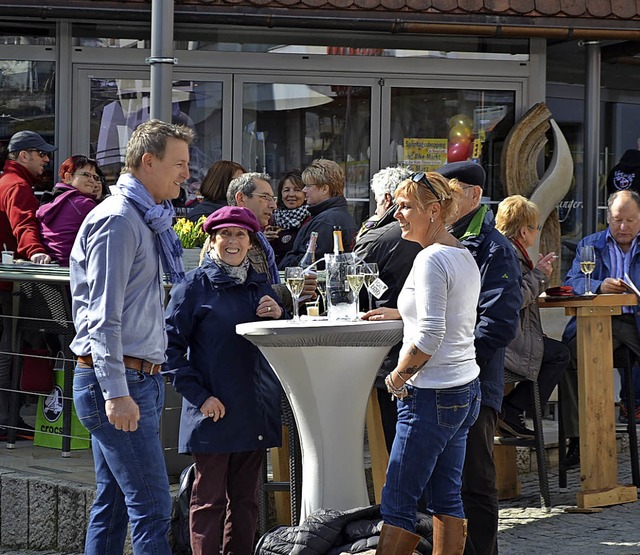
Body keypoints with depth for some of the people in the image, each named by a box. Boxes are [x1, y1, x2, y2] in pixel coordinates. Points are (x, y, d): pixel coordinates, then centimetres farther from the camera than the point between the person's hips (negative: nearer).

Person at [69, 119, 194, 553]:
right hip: (117, 381, -10)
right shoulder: (117, 220, -13)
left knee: (113, 505, 11)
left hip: (139, 378, 10)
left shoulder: (147, 220, 18)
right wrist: (116, 392, -24)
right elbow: (103, 316, -19)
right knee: (152, 509, -12)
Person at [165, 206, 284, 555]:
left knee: (246, 499, 10)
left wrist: (279, 317, -2)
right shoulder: (195, 286, -3)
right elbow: (172, 345, -8)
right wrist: (198, 395, -15)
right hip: (214, 410, -5)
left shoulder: (260, 286, 14)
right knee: (209, 499, 0)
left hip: (254, 412, 5)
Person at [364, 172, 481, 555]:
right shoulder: (464, 255, 12)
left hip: (432, 394, -10)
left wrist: (398, 377, -9)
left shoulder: (432, 259, -16)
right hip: (466, 389, 10)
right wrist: (400, 314, 23)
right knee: (447, 497, 11)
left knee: (398, 502, -6)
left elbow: (430, 337, -21)